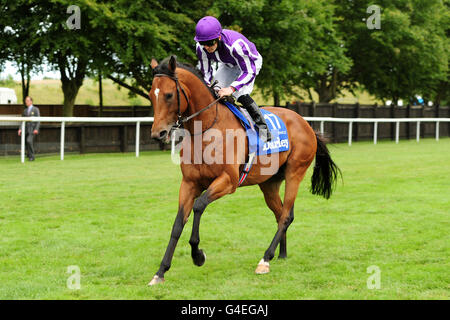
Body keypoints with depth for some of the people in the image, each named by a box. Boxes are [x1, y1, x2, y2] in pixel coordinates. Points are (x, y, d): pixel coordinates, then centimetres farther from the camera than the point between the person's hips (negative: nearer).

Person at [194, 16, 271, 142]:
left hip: (250, 63, -6)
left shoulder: (235, 45, -43)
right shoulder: (201, 48, -26)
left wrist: (231, 88, -49)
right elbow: (205, 72, -12)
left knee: (240, 94, -25)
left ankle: (263, 127, -13)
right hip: (228, 65, 6)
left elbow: (249, 72, -38)